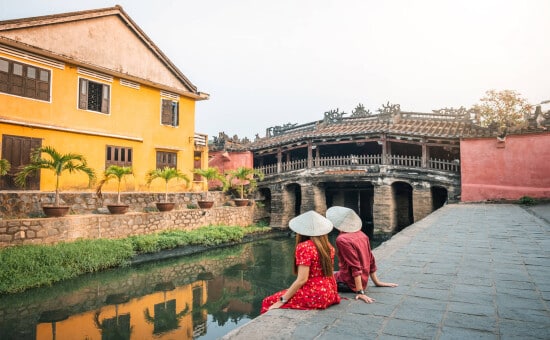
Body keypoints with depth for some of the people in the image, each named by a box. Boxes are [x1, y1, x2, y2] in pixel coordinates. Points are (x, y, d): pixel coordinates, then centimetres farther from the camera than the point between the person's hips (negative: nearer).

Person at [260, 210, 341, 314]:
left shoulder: (304, 247, -14)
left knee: (268, 302, -1)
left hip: (315, 295, -8)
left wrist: (282, 301, -14)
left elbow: (302, 279, -19)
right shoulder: (328, 246, 6)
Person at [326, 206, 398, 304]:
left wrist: (360, 292, -24)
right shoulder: (362, 235, 2)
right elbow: (371, 261, 8)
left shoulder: (342, 240, -21)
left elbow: (355, 267, -24)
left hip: (350, 283, -8)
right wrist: (377, 282, 16)